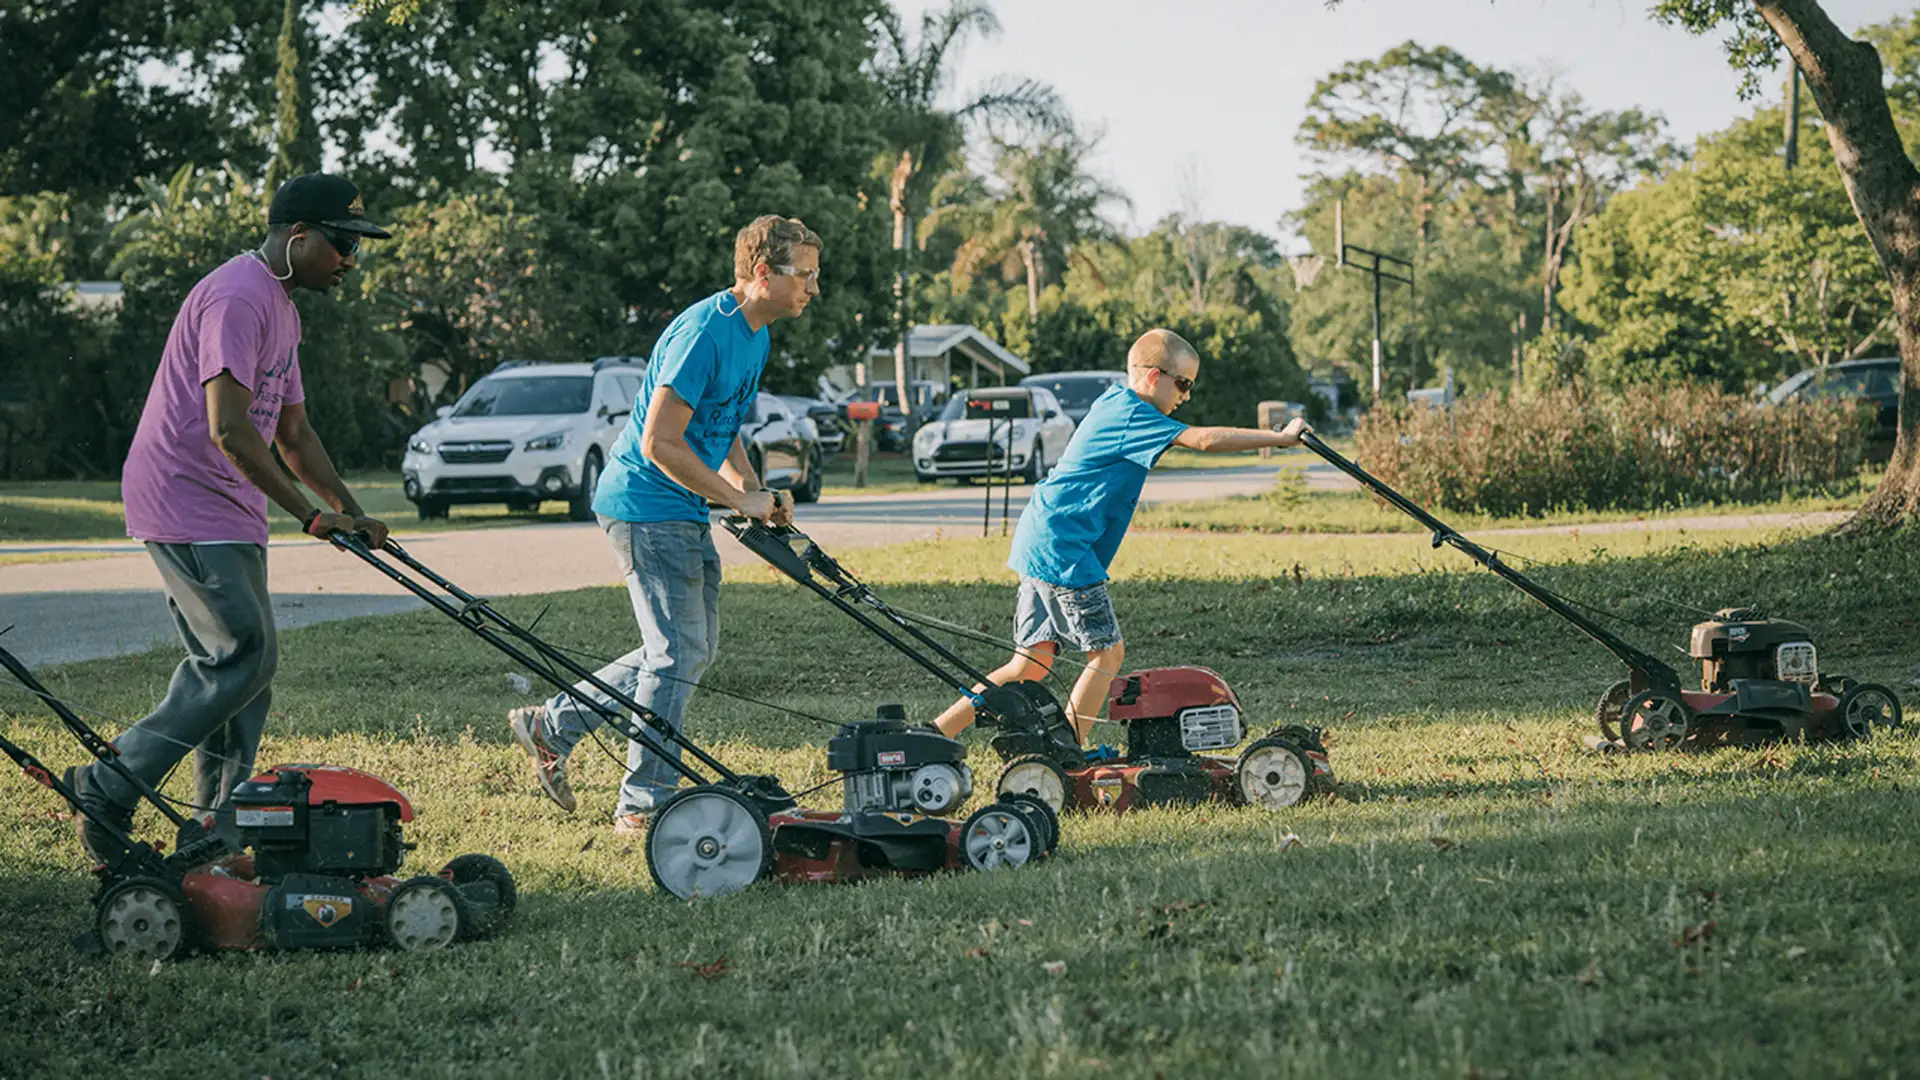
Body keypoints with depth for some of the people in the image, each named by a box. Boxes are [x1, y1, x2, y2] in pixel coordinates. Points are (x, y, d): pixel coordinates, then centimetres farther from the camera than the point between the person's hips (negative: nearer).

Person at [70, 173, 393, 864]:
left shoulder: (281, 309, 18)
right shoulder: (237, 299, -16)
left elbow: (293, 432, 22)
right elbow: (228, 429, -24)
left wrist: (351, 511, 10)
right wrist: (310, 514, -20)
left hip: (228, 515, 10)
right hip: (186, 506, -10)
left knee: (243, 665, 7)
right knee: (244, 657, -14)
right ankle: (109, 789, -9)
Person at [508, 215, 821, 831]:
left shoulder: (753, 335, 11)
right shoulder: (703, 333, -21)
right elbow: (660, 443, -24)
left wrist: (758, 493, 6)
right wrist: (739, 499, -19)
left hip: (684, 515, 10)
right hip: (648, 508, -10)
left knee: (691, 650, 13)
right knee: (678, 654, -8)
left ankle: (552, 726, 21)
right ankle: (645, 803, 1)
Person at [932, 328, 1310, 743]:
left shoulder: (1114, 401, 16)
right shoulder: (1131, 415, -13)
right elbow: (1205, 440, -21)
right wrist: (1281, 438, -16)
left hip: (1039, 546, 10)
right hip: (1062, 550, -10)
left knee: (1032, 664, 8)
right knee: (1108, 652, -4)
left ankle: (936, 732, 6)